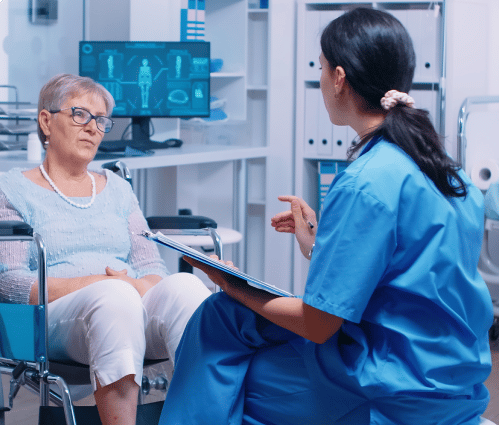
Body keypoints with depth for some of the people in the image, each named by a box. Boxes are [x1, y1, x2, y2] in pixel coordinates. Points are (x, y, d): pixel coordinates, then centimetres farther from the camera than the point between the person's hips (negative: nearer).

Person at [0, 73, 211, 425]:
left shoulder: (117, 189, 27)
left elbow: (154, 267, 18)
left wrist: (140, 286, -8)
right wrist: (91, 284, -15)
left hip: (137, 305, 4)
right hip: (56, 318, -4)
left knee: (185, 285, -31)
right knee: (114, 297, -39)